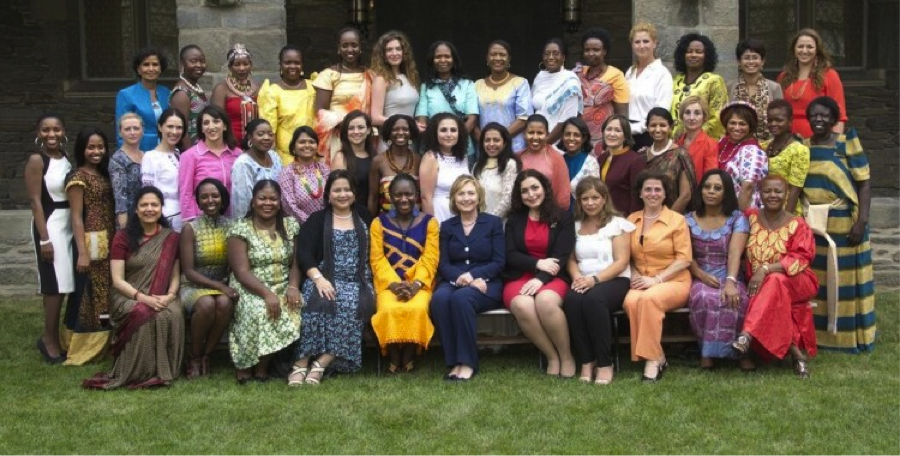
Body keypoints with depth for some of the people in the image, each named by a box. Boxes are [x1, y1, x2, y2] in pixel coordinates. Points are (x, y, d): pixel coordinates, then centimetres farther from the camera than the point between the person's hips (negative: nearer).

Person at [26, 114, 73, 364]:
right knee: (55, 283, -4)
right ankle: (50, 339, 7)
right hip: (50, 224, -7)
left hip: (69, 223, 7)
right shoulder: (36, 160, -10)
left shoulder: (66, 157, 10)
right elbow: (35, 201, -12)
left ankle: (52, 336, 20)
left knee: (64, 282, 10)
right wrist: (44, 238, -16)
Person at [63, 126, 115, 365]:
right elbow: (76, 218, -13)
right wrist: (82, 252, -19)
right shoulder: (78, 178, -9)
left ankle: (103, 344, 21)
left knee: (107, 293, 12)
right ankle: (86, 348, 4)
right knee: (90, 293, -3)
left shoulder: (103, 174, 14)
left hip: (109, 243, 8)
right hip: (91, 243, -8)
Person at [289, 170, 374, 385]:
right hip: (325, 278, -1)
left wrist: (371, 279, -5)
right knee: (318, 303, -34)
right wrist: (318, 278, -18)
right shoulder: (317, 220, 12)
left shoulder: (365, 217, 17)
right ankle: (301, 365, -33)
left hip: (357, 282, 1)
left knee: (352, 307, -33)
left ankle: (321, 364, -35)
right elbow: (304, 253, -1)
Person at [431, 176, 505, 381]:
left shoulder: (493, 223, 9)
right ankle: (453, 362, -30)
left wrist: (473, 275, -16)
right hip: (453, 282, 2)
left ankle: (467, 362, -30)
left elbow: (499, 262, 0)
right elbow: (443, 264, 6)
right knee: (439, 298, -33)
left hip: (486, 284, -2)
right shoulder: (447, 227, 16)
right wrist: (460, 278, -17)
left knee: (461, 297, -36)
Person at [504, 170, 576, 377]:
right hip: (519, 277, 2)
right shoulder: (514, 219, 14)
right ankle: (552, 357, -17)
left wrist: (541, 279, -19)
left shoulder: (562, 217, 6)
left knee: (546, 301, -37)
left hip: (552, 277, -2)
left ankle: (567, 356, -16)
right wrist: (537, 263, -12)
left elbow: (562, 256, -4)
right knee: (523, 306, -34)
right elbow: (509, 255, 4)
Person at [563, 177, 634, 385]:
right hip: (585, 282, 3)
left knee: (593, 299, -36)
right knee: (572, 299, -32)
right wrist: (577, 277, -11)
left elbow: (621, 262, -6)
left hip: (614, 280, -3)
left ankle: (605, 363, -26)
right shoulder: (575, 225, 16)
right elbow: (571, 259, 11)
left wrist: (595, 279, -18)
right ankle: (586, 361, -22)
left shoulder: (617, 223, 2)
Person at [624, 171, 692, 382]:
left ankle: (652, 359, -26)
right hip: (641, 283, 3)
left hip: (673, 281, -3)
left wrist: (656, 280, -15)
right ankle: (657, 358, -21)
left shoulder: (677, 220, 2)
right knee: (631, 301, -32)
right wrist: (634, 276, -8)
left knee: (648, 298, -36)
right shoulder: (631, 220, 13)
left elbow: (684, 259, -5)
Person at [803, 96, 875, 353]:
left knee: (844, 280, 3)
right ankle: (817, 334, 19)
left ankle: (849, 336, 13)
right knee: (814, 281, 8)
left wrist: (862, 221, -15)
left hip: (843, 225, -4)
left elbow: (864, 183, -7)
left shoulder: (847, 145, -4)